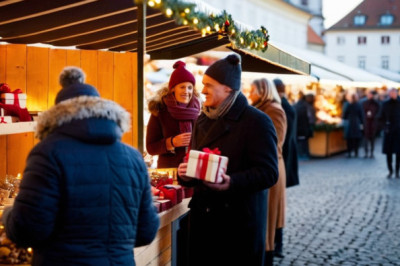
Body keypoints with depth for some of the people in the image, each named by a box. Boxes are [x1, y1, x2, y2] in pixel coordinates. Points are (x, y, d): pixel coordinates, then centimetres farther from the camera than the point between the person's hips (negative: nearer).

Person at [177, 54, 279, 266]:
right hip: (203, 216, 6)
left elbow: (268, 173, -15)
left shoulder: (257, 122, -8)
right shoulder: (203, 121, 15)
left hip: (240, 220, -6)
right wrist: (185, 173, -1)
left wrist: (231, 183, -28)